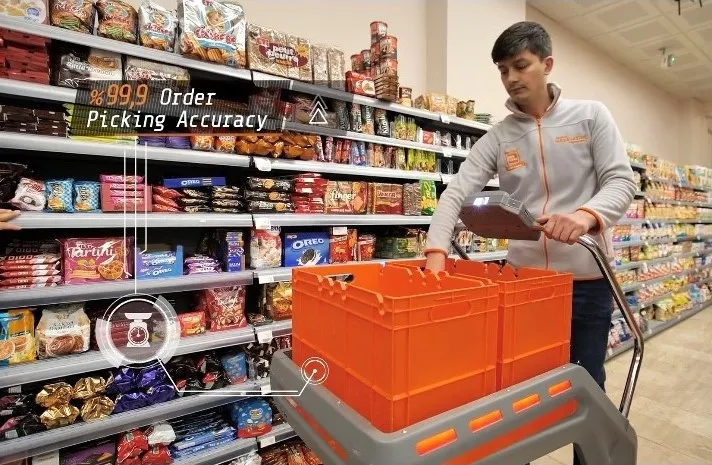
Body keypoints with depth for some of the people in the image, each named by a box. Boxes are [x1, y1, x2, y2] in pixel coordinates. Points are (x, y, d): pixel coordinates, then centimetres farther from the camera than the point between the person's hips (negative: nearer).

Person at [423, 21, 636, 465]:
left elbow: (622, 181, -5)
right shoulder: (497, 138, 2)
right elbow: (456, 193, -8)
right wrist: (437, 252, -24)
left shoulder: (591, 116, 1)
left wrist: (587, 214, -28)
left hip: (587, 279, -1)